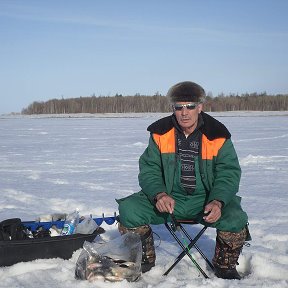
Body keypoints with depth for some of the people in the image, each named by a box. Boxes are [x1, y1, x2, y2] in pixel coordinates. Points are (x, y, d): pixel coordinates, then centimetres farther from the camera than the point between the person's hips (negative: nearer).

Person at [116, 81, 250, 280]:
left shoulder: (217, 135, -6)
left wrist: (217, 201, -25)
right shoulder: (160, 133, -2)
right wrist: (159, 194, -21)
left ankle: (225, 266, 2)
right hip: (168, 198, 1)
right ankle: (145, 261, 5)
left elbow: (229, 173, -5)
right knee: (129, 209, -22)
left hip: (205, 198, -1)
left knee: (235, 218, -29)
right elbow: (148, 169, 0)